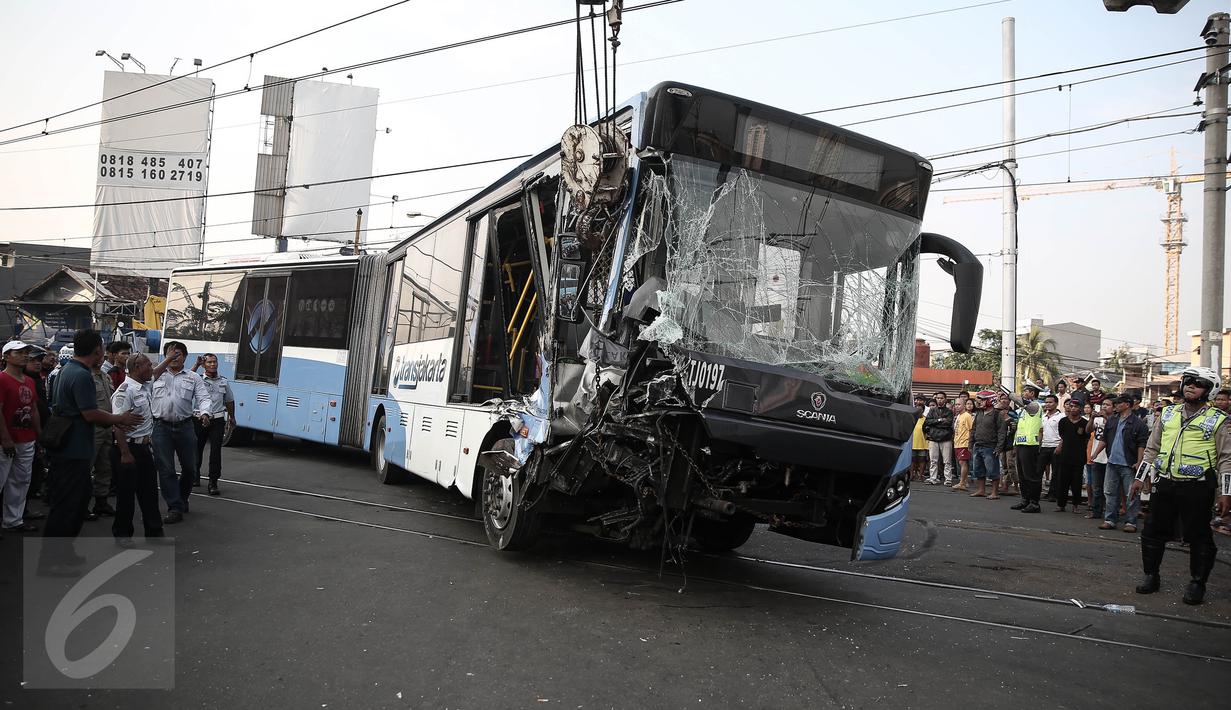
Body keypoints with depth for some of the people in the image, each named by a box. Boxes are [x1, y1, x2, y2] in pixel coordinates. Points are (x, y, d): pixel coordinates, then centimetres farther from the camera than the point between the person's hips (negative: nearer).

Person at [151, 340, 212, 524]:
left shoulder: (193, 378, 9)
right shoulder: (158, 375, 11)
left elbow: (204, 398, -1)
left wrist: (204, 413, -20)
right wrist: (167, 360, -13)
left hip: (184, 426, 1)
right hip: (161, 427, -1)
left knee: (189, 467, 9)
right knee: (166, 469, -3)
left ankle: (182, 498, 32)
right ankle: (175, 508, 0)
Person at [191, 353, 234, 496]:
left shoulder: (224, 382, 9)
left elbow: (230, 401, 21)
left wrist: (232, 417, 26)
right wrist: (196, 365, -27)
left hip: (217, 421, 1)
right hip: (200, 419, -1)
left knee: (216, 451, -6)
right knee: (197, 448, 12)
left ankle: (213, 482, -3)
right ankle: (195, 476, 33)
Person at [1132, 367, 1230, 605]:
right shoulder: (1168, 414, 12)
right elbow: (1151, 448, 17)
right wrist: (1141, 478, 13)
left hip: (1197, 488, -4)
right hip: (1164, 484, 5)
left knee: (1198, 537, 3)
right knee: (1153, 532, 8)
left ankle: (1197, 584, 16)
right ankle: (1151, 576, 22)